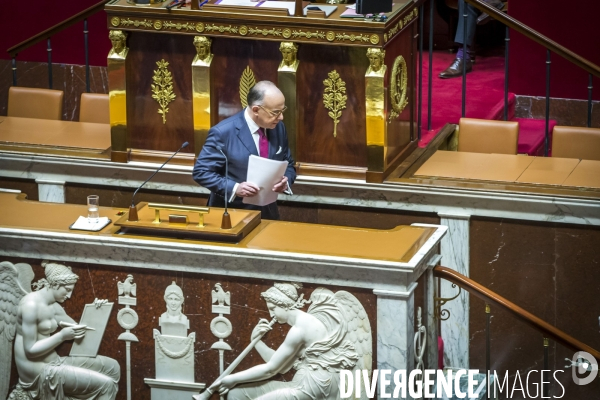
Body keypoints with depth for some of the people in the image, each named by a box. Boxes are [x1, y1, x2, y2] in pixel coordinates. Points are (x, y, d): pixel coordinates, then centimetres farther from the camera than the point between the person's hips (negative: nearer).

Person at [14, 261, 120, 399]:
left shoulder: (53, 306, 11)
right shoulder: (32, 304, -19)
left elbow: (79, 329, 17)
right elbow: (30, 350, -21)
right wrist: (62, 336, -23)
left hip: (54, 362, 10)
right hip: (38, 372, -10)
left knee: (112, 367, 11)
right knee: (105, 384, -14)